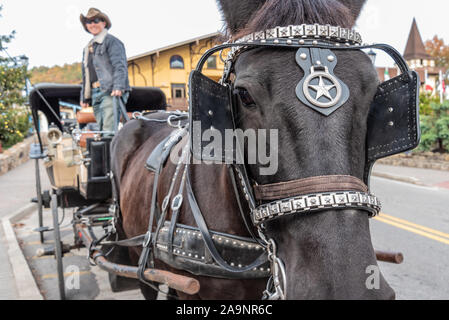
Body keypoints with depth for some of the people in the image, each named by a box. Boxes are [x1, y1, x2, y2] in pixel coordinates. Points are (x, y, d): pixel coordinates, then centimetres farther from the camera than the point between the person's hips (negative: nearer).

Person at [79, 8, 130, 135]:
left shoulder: (112, 41, 2)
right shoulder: (88, 48, 25)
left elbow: (120, 66, -10)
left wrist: (118, 87, -23)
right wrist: (84, 97, 23)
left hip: (110, 92, -8)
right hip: (95, 95, 8)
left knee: (109, 130, -18)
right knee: (101, 130, 7)